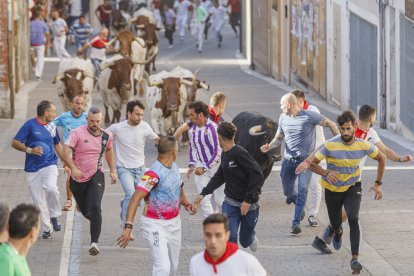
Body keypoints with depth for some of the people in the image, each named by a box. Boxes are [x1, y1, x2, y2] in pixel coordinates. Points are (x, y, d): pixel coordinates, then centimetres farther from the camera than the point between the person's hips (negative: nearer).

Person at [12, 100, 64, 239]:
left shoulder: (52, 126, 9)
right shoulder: (30, 125, -8)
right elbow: (15, 143, -9)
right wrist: (30, 150, -23)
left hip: (49, 165, 2)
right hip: (32, 169, -2)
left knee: (51, 188, -27)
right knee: (38, 201, 2)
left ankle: (54, 216, -5)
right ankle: (46, 228, 17)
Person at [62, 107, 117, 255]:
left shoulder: (106, 136, 1)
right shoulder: (77, 133, -11)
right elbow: (65, 151, -22)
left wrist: (112, 171, 20)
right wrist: (73, 168, -35)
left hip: (96, 176, 0)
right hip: (78, 177, 0)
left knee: (95, 208, -21)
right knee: (84, 210, 14)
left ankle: (95, 242, -24)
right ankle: (96, 221, 51)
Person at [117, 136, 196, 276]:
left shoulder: (174, 167, 5)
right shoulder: (155, 173, -23)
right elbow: (135, 198, -30)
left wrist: (186, 204, 2)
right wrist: (128, 227, -39)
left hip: (174, 222, 8)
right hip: (156, 225, -8)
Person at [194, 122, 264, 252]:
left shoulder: (239, 153, -20)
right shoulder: (225, 154, 6)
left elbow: (257, 175, -23)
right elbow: (219, 177, 18)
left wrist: (248, 200, -22)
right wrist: (203, 193, 10)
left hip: (249, 204, -6)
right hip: (230, 203, 6)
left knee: (245, 241, 10)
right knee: (229, 236, -13)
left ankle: (252, 237, 45)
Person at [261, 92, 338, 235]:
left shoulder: (309, 116, -11)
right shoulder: (283, 118, 4)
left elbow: (331, 124, -4)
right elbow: (279, 137, 14)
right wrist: (269, 146, -6)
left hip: (306, 159, -5)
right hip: (288, 159, 5)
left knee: (302, 190, -17)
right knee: (288, 192, 11)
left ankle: (296, 223, -17)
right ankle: (300, 208, 43)